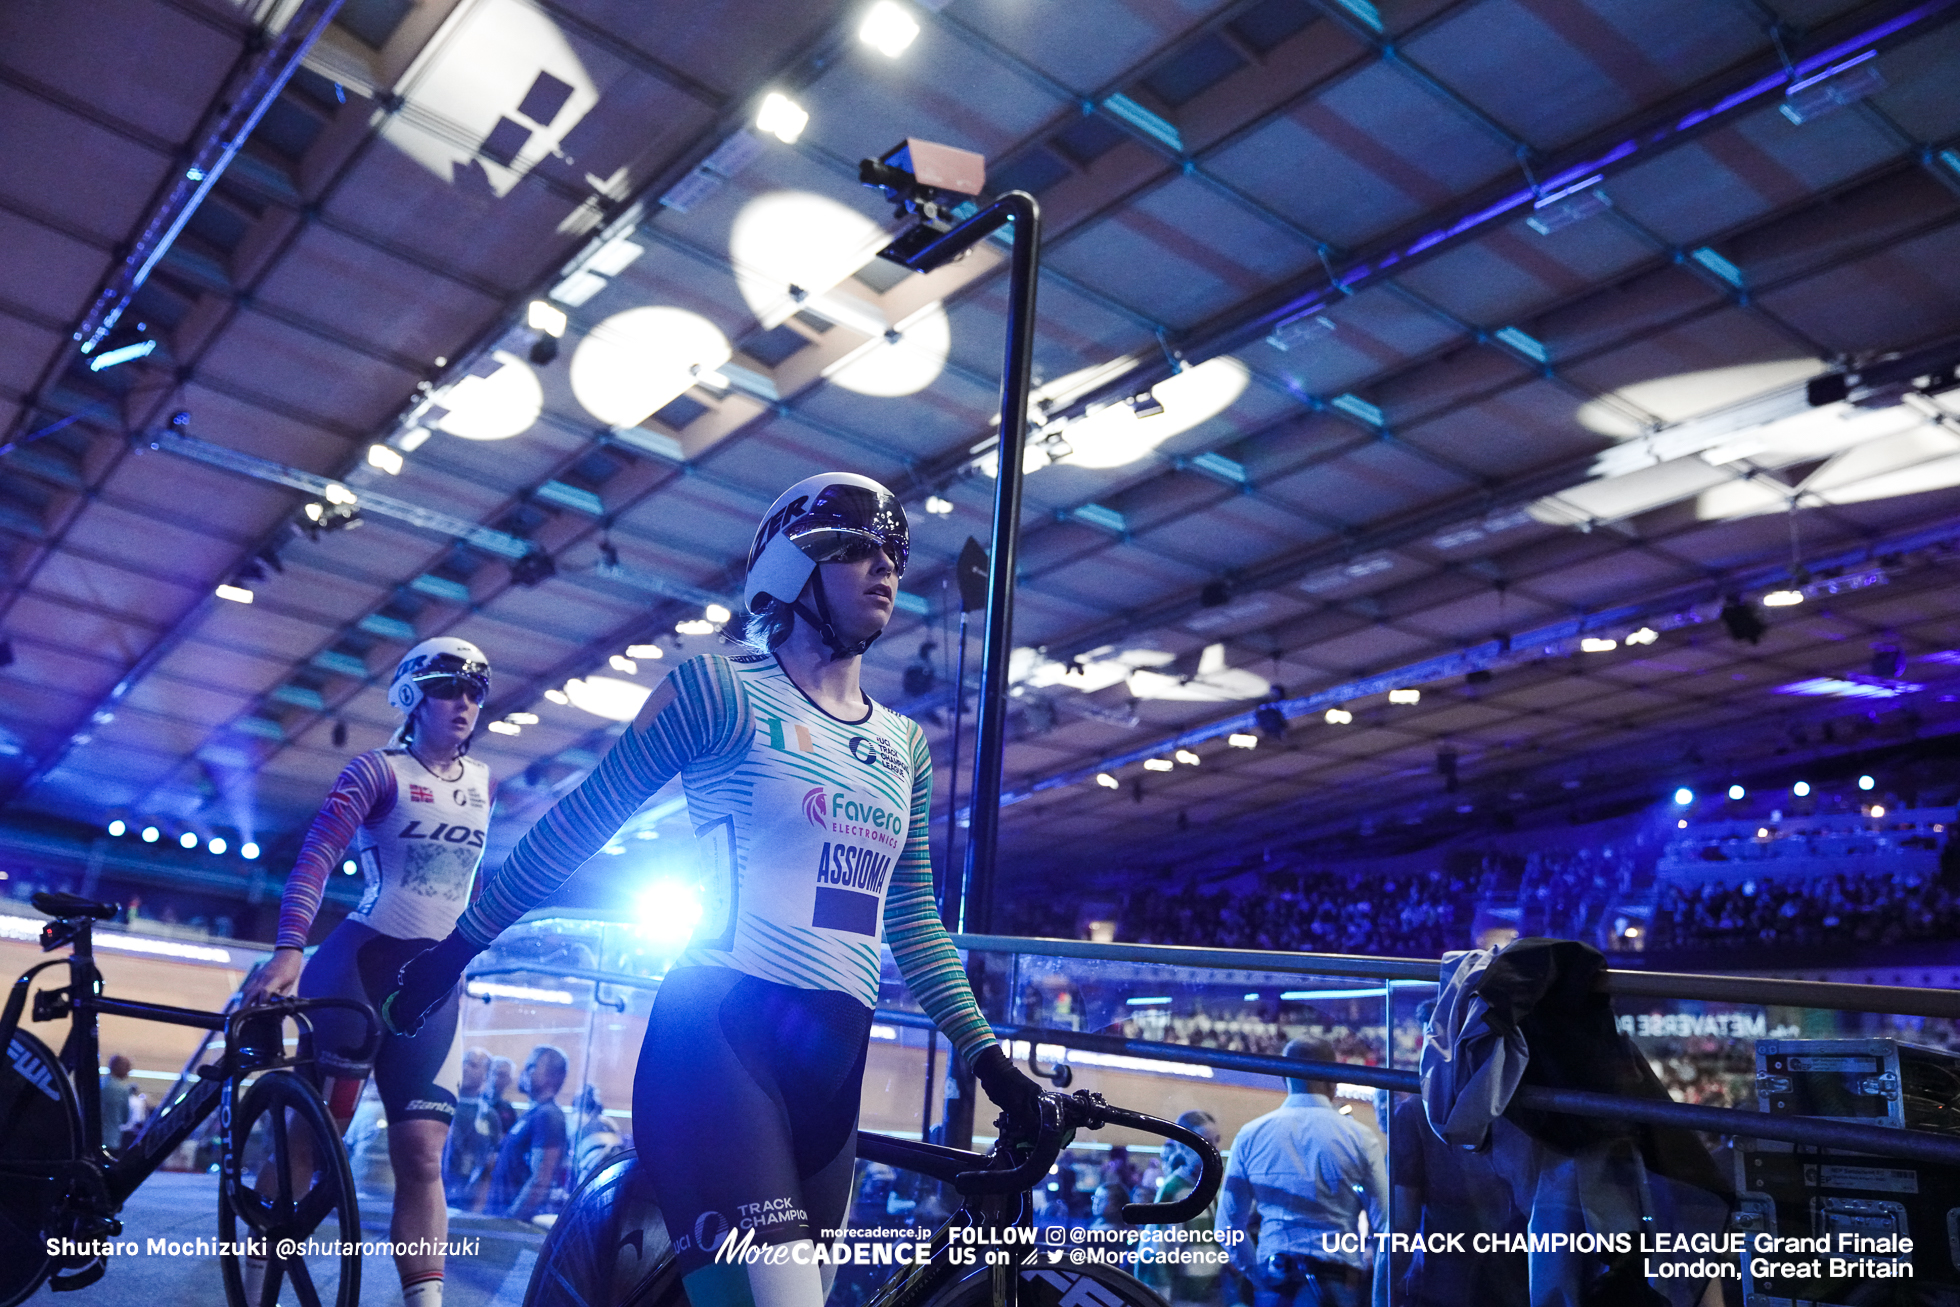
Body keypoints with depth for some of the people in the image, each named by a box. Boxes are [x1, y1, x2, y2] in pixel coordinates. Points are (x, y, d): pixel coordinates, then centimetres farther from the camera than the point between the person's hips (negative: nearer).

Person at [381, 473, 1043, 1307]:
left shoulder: (904, 746, 14)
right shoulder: (723, 692, -2)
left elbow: (913, 920, 15)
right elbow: (576, 826, 1)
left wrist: (986, 1055, 8)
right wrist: (456, 948, 4)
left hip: (833, 1059, 7)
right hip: (719, 1033, -6)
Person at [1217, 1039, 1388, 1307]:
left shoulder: (1250, 1136, 4)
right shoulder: (1359, 1137, -1)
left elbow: (1228, 1225, 5)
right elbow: (1384, 1222, -1)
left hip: (1274, 1284, 2)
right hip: (1339, 1284, -2)